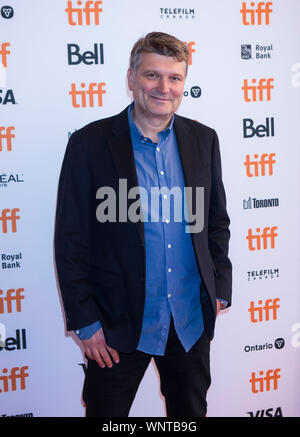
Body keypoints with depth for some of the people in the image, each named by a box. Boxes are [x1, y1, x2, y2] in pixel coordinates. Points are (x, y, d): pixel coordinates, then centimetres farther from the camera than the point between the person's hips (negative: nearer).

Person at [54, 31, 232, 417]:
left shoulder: (203, 140, 2)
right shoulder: (89, 144, -10)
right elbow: (70, 241, -9)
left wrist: (219, 289, 6)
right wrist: (85, 322, -10)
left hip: (192, 322, 4)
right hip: (118, 326, -3)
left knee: (190, 412, 20)